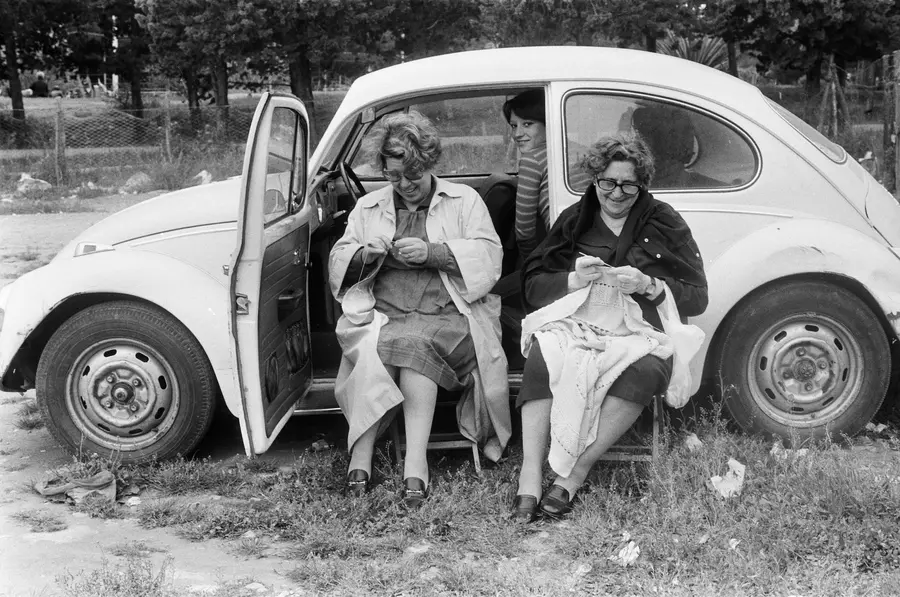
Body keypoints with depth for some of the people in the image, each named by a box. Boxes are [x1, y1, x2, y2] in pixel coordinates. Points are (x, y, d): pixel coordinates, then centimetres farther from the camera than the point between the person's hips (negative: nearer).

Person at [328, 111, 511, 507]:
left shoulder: (464, 200, 13)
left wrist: (433, 252, -14)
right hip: (381, 315, 2)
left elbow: (489, 257, 0)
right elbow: (337, 266, 18)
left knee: (412, 342, -35)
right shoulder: (368, 207, 21)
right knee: (371, 345, -32)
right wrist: (364, 255, -5)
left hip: (448, 315, -2)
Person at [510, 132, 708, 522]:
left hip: (637, 330, -1)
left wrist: (648, 285, -9)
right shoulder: (573, 220, 18)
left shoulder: (664, 223, 14)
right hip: (572, 322, 1)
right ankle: (530, 476, -32)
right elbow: (532, 287, 13)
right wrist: (574, 280, -7)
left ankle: (574, 474, -27)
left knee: (646, 370, -35)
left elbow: (697, 299, 9)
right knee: (543, 356, -33)